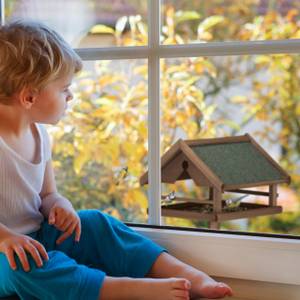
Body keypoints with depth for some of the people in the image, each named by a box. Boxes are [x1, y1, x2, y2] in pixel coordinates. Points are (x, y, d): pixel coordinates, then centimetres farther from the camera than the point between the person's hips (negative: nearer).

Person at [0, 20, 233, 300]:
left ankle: (190, 277, -13)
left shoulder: (38, 134, 7)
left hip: (40, 234, 8)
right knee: (29, 267, -36)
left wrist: (59, 206, -7)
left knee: (95, 223, -8)